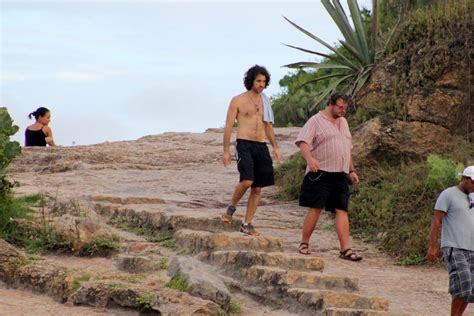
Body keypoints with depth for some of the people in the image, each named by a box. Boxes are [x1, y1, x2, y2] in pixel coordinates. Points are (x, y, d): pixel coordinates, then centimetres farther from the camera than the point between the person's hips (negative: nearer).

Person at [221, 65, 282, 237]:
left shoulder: (265, 102, 14)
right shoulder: (238, 100, -1)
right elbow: (228, 126, -2)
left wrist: (275, 147, 12)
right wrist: (226, 151, -8)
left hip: (261, 147, 5)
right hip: (244, 144, -5)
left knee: (257, 188, 3)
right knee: (247, 180, -24)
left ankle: (247, 224, 11)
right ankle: (231, 207, 2)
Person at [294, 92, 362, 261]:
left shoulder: (343, 122, 20)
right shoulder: (316, 121, -3)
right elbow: (302, 141, -15)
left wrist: (351, 170, 23)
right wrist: (309, 158, -32)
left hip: (340, 175, 6)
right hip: (321, 173, -6)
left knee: (342, 210, -1)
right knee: (315, 209, -5)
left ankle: (345, 249, -3)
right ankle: (304, 244, 8)